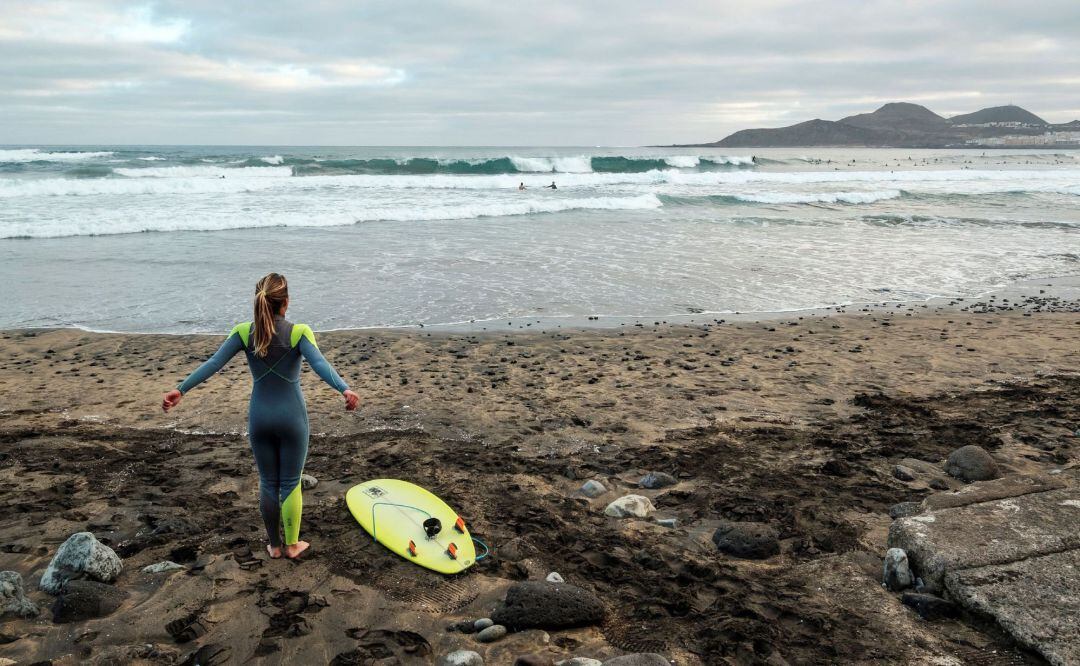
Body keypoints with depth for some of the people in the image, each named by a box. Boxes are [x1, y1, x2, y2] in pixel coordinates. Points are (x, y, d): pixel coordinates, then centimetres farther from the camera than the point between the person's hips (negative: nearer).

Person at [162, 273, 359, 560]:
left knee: (268, 482, 17)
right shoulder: (299, 332, -14)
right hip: (291, 417, -2)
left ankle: (274, 545, 29)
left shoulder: (244, 332, -5)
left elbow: (213, 363, -12)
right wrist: (345, 389, -41)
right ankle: (292, 544, 24)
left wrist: (181, 389, -13)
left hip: (259, 417, 3)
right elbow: (319, 364, -30)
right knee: (291, 483, 12)